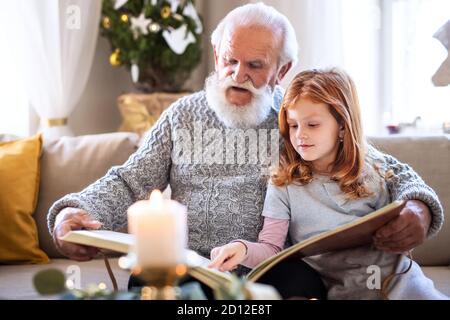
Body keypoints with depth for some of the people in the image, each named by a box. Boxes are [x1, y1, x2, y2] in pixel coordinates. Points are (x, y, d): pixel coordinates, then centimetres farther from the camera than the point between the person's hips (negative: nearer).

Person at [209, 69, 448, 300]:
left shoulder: (372, 173, 4)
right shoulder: (284, 183, -2)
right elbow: (271, 250, -6)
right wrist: (244, 249, -26)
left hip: (398, 275, 0)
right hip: (344, 288, 0)